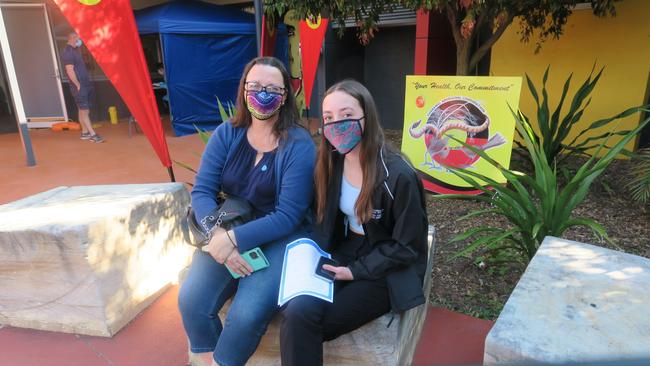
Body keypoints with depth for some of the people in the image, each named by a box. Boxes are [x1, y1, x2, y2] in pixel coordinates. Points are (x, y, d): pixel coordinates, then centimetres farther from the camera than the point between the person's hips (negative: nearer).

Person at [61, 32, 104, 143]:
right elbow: (70, 71, -19)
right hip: (79, 87, -9)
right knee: (84, 111, -7)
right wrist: (78, 85, -16)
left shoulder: (75, 50, 17)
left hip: (85, 85, 9)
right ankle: (92, 134, -7)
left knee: (83, 111, 12)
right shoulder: (68, 52, -12)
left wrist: (87, 83, 15)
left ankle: (85, 133, 19)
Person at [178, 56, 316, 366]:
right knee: (191, 302, -17)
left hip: (281, 238, -3)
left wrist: (235, 239, -26)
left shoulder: (299, 145, -10)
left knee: (247, 314, -24)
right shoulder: (226, 134, 3)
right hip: (227, 234, 4)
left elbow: (288, 215, -15)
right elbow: (202, 191, -4)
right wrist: (218, 235, -23)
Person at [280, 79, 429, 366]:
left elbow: (406, 247, -13)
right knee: (295, 311, -22)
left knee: (302, 321, -18)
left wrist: (356, 271, -14)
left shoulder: (398, 175, -21)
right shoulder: (331, 163, -3)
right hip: (343, 253, 5)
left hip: (386, 272, -5)